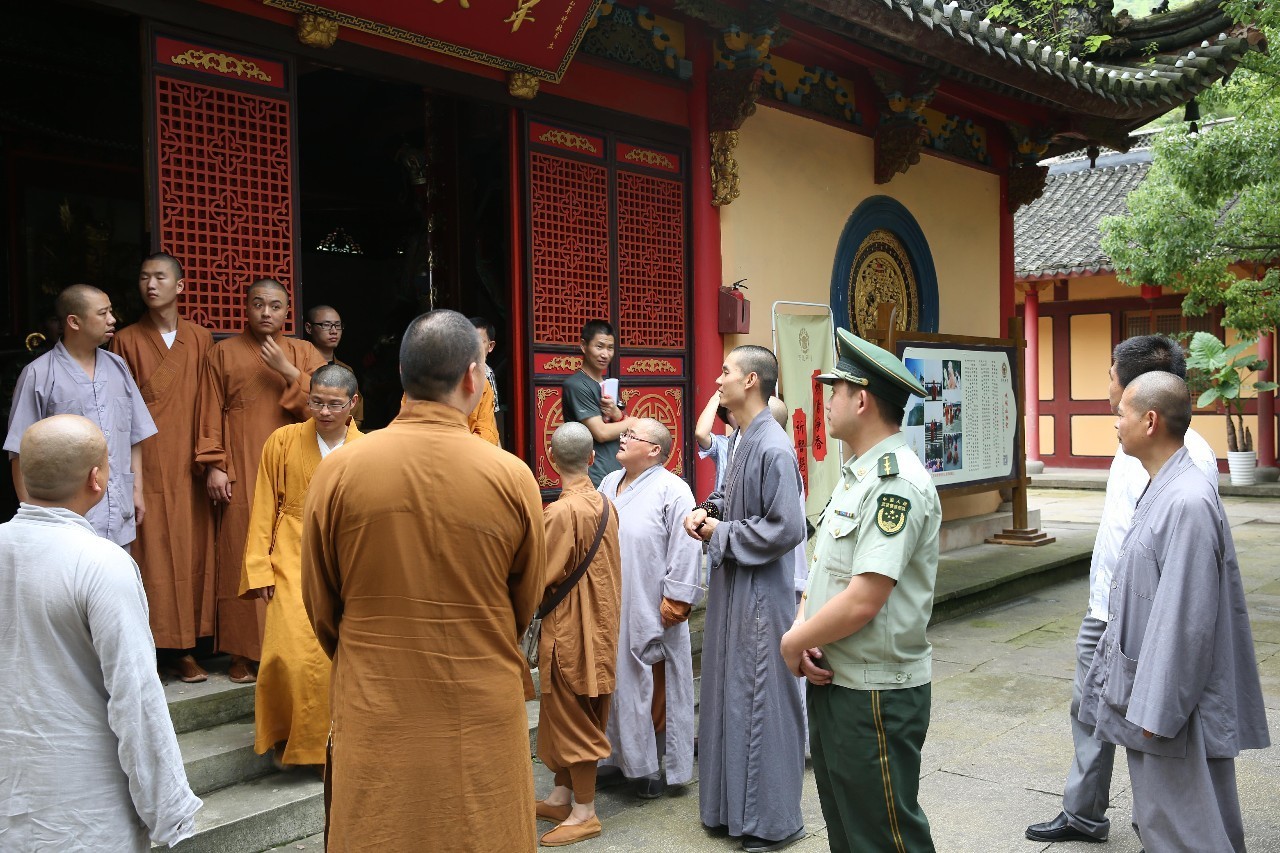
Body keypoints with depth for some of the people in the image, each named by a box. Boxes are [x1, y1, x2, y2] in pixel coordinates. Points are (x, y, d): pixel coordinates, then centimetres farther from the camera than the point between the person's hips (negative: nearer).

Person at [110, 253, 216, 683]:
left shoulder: (200, 339, 8)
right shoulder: (126, 340, 4)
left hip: (189, 464, 2)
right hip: (146, 465, -2)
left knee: (191, 550, 3)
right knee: (151, 552, -2)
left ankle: (184, 647, 11)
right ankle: (147, 648, 6)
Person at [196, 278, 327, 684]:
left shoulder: (304, 353, 11)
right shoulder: (224, 352, 9)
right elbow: (211, 413, 4)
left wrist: (288, 371, -10)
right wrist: (213, 466, -4)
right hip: (242, 476, -1)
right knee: (242, 559, -2)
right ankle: (244, 652, 6)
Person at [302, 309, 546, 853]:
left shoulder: (338, 471, -11)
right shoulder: (512, 477, -12)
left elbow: (319, 606, 2)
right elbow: (527, 604, 3)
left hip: (374, 721, 1)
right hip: (483, 722, 0)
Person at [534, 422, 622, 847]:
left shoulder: (561, 512, -22)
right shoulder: (605, 504, 2)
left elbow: (540, 577, -18)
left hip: (568, 628, -8)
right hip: (597, 622, 8)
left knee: (571, 717, 4)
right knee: (562, 713, 19)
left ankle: (584, 813, 14)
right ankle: (562, 795, 31)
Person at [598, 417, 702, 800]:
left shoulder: (672, 490, -10)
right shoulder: (609, 484, 13)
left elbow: (685, 550, -15)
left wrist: (675, 600, -18)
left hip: (649, 613, -7)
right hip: (609, 610, 7)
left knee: (652, 689, 2)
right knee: (614, 684, 14)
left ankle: (651, 766, 15)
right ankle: (619, 757, 27)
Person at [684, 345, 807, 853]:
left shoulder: (774, 448, -19)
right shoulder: (741, 439, 8)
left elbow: (786, 528, -23)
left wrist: (721, 533, -14)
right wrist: (706, 511, 1)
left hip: (760, 595, -9)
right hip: (731, 586, 9)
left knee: (760, 700, 1)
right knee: (728, 694, 17)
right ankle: (735, 804, 33)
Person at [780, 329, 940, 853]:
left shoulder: (897, 484, -21)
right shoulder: (856, 475, 11)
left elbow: (862, 601, -26)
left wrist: (793, 643, -12)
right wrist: (802, 627, -5)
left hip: (875, 695, -9)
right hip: (832, 682, 9)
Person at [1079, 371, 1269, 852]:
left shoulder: (1187, 503, -24)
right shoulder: (1161, 491, 8)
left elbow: (1184, 619, -25)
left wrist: (1156, 711, -21)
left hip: (1176, 703, -10)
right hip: (1151, 691, 10)